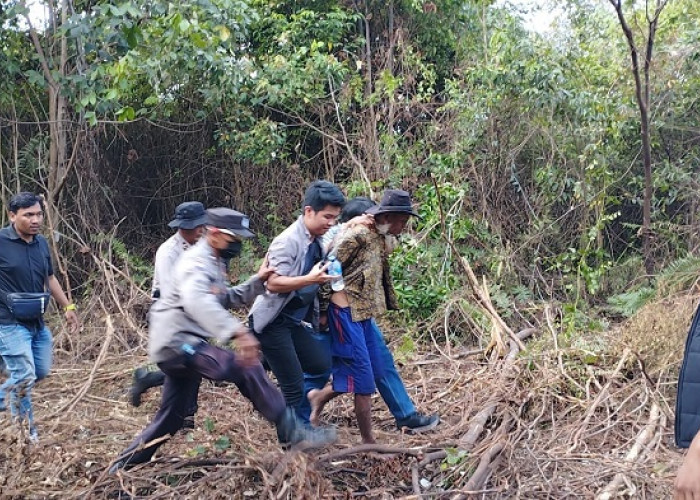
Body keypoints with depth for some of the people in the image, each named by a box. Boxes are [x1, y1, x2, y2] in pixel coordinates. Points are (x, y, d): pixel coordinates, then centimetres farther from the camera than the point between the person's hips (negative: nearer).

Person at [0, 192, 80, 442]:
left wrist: (67, 307, 21)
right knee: (25, 376, -4)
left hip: (37, 322, 7)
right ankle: (25, 428, 15)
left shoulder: (42, 243, 4)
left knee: (41, 371, 15)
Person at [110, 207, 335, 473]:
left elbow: (228, 299, 22)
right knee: (246, 367, -20)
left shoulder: (213, 263, 18)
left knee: (171, 418, 17)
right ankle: (291, 431, -17)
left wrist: (257, 281, 6)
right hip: (177, 342, -11)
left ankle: (122, 467, 29)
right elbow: (196, 301, -36)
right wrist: (238, 331, -47)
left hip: (179, 346, 11)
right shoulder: (196, 261, -15)